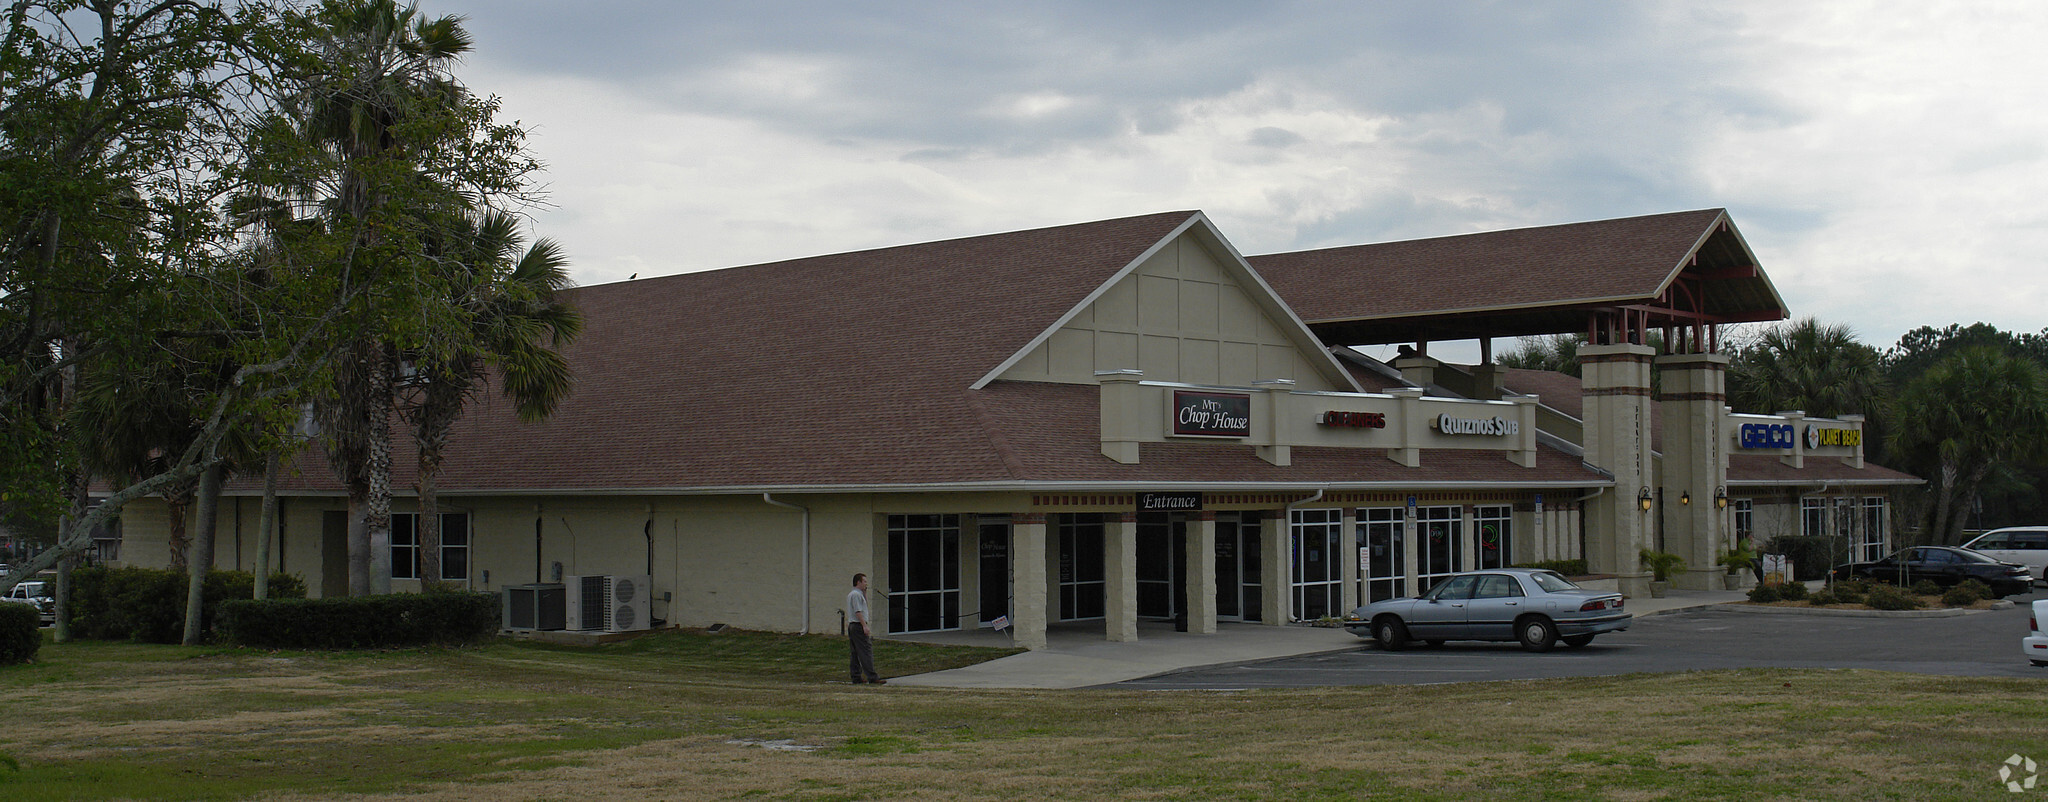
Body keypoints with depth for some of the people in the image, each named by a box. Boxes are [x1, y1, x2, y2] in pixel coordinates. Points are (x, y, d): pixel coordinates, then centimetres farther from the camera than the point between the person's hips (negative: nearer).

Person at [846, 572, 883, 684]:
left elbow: (864, 607, 30)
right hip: (858, 625, -11)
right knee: (866, 651, -13)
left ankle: (856, 677, 11)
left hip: (851, 625, 11)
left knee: (856, 653, 10)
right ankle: (872, 677, -16)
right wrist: (865, 626, -23)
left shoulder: (851, 595, 20)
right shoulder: (856, 594, -12)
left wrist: (865, 593, 21)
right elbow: (858, 611, -20)